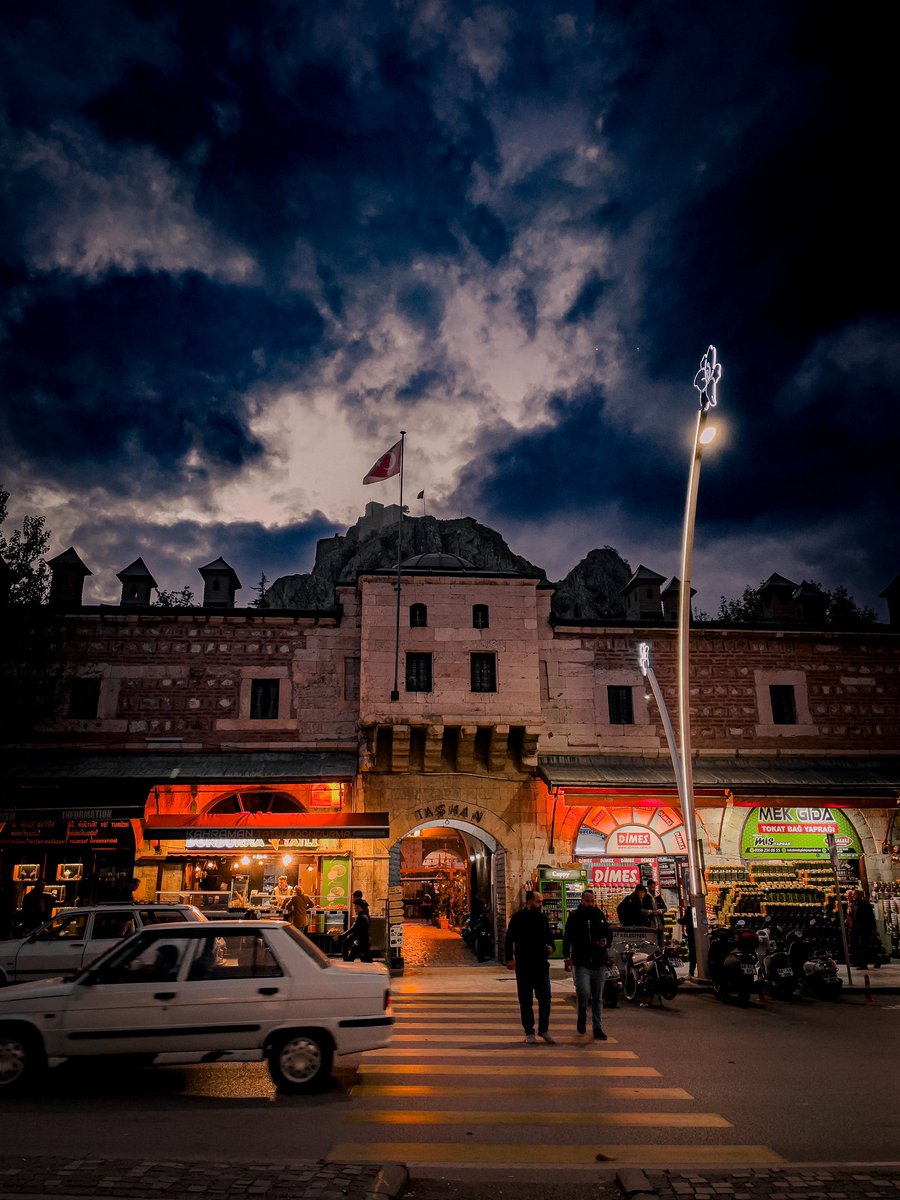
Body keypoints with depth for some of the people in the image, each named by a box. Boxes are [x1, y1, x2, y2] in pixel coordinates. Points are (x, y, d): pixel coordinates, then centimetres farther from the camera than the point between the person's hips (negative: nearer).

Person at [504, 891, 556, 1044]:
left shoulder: (542, 918, 9)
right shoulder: (518, 918, -4)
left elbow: (549, 937, 19)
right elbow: (509, 939, -3)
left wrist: (551, 947, -2)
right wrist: (509, 958, -12)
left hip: (541, 964, 3)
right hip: (523, 966, -3)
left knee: (545, 997, 0)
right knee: (525, 1000, 5)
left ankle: (544, 1029, 14)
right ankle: (529, 1032, 16)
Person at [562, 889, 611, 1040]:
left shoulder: (600, 916, 9)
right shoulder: (574, 917, 0)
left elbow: (609, 933, 19)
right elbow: (567, 938, -1)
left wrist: (606, 942, -3)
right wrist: (567, 957, -10)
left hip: (599, 962, 3)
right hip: (581, 963, -3)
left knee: (598, 998, 7)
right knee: (583, 992, -15)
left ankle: (597, 1028, 17)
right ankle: (582, 1017, 14)